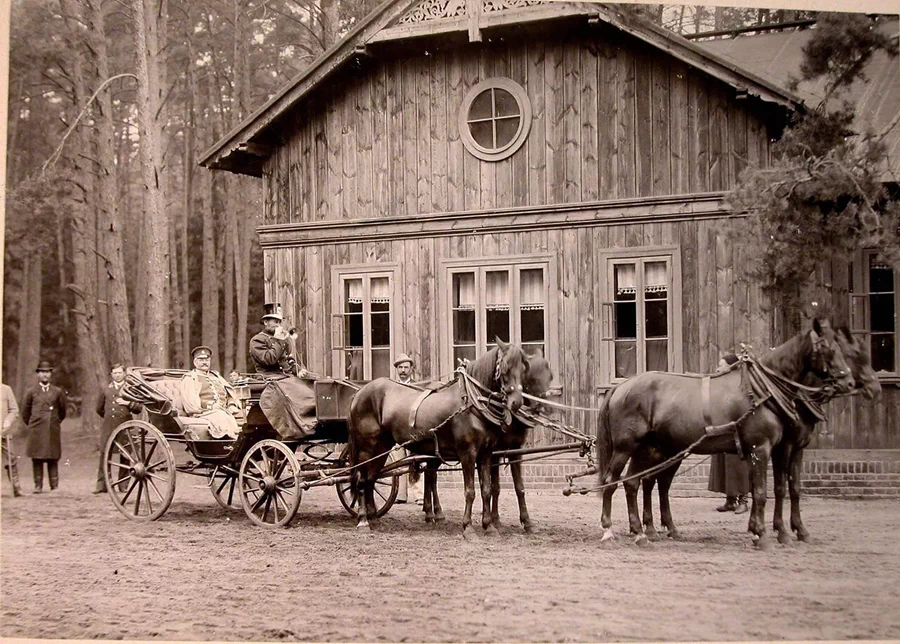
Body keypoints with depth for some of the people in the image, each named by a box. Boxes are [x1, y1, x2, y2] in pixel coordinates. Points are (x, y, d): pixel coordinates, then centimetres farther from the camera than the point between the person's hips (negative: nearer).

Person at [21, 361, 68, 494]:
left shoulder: (58, 392, 8)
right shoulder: (31, 392, 6)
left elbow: (62, 411, 19)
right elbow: (25, 412, 14)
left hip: (53, 431, 0)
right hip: (36, 431, 0)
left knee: (53, 459, 0)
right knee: (37, 459, -1)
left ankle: (55, 485, 3)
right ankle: (38, 485, 5)